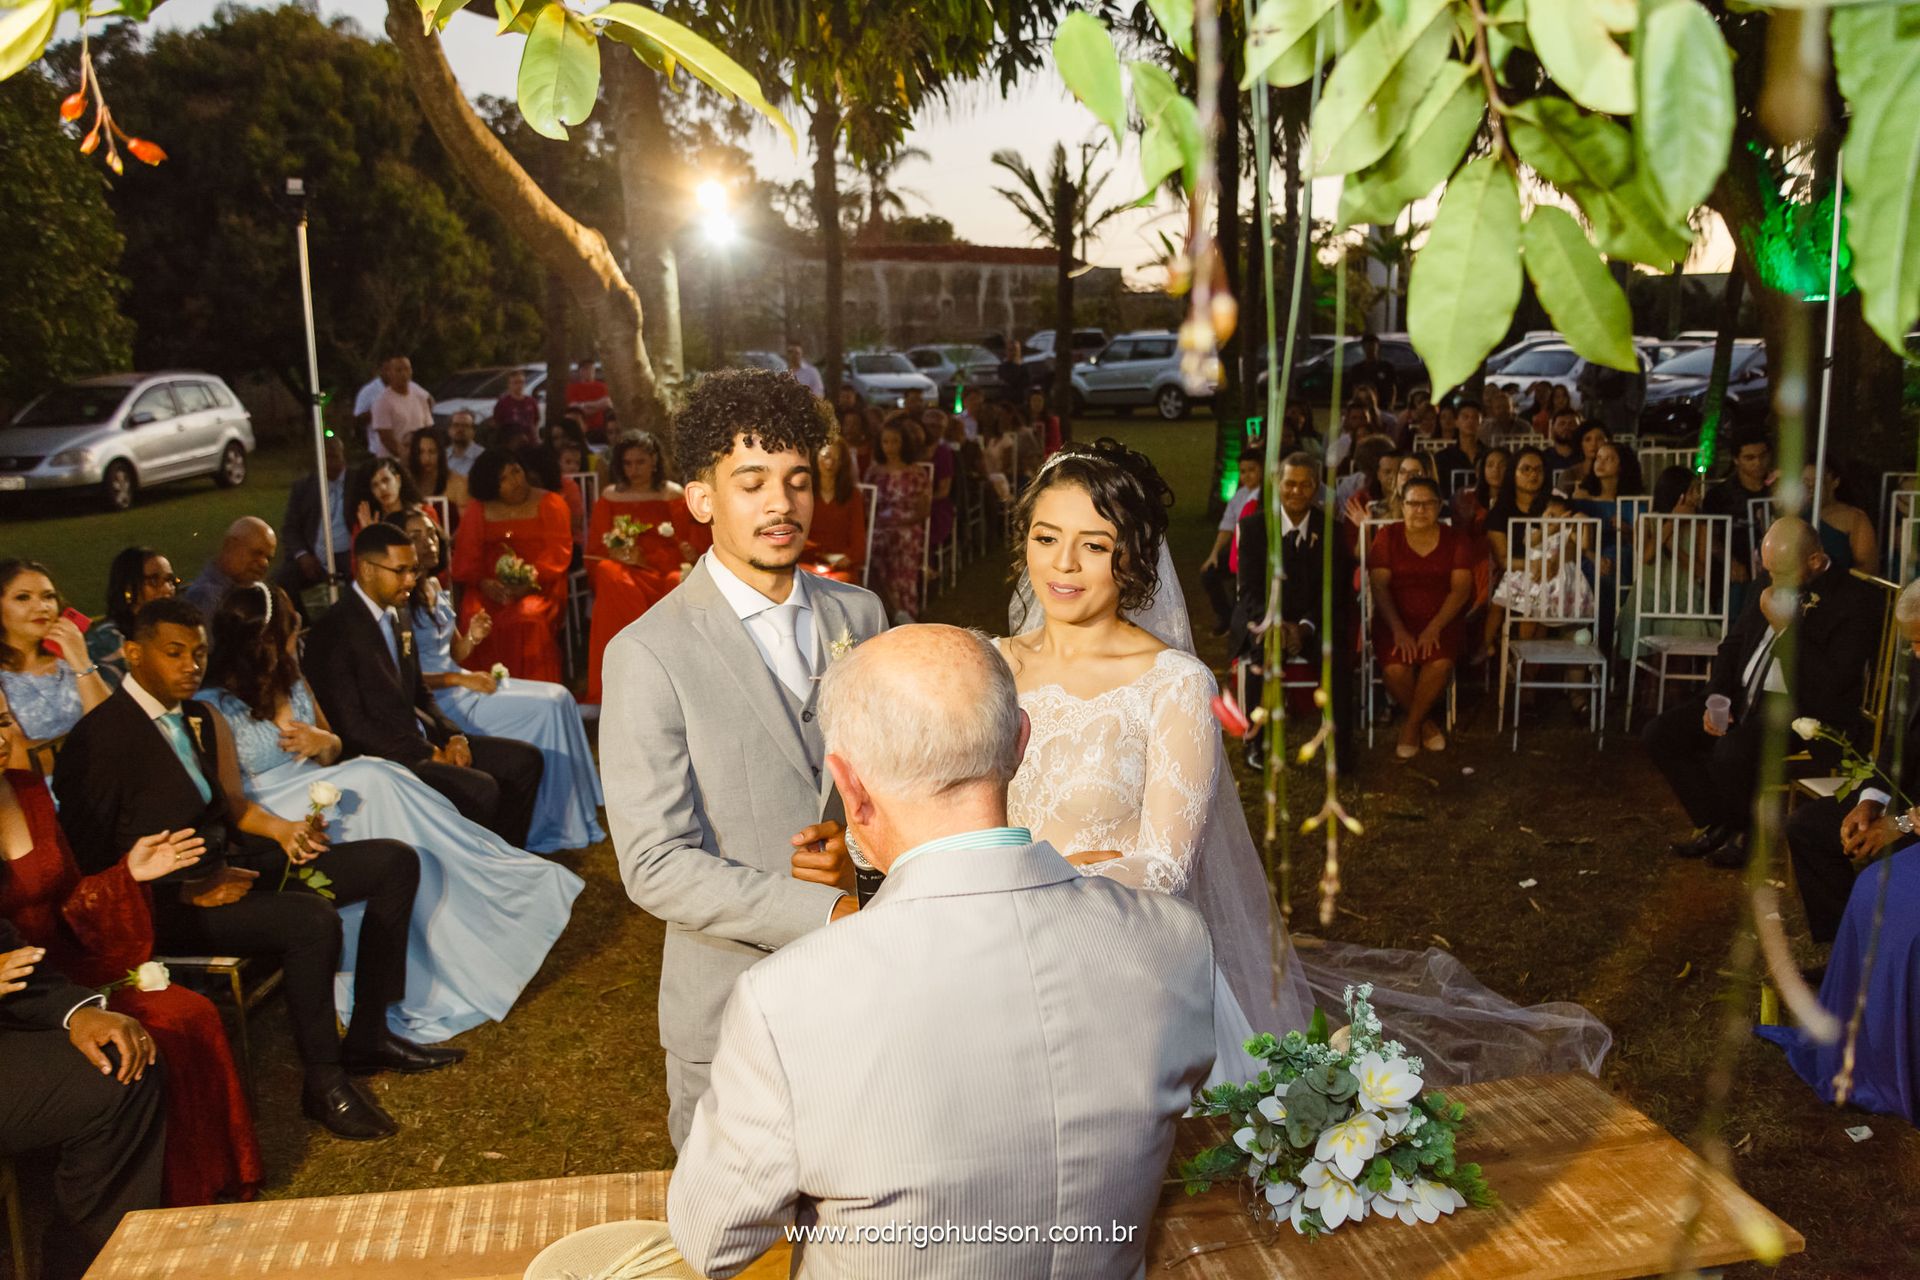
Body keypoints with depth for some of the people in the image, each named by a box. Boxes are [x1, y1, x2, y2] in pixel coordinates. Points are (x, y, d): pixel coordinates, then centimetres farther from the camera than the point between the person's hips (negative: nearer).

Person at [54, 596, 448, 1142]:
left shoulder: (197, 718, 11)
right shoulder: (98, 740, -14)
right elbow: (86, 866, -16)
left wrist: (281, 829, 3)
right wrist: (189, 890, -21)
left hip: (231, 865, 9)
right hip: (166, 902, -9)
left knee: (395, 861, 1)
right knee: (313, 918, -34)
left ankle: (368, 1036, 3)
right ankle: (324, 1081, -14)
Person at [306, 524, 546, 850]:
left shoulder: (397, 620, 13)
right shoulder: (334, 631, -14)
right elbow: (351, 727, -19)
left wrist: (453, 737, 1)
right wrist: (428, 753, -17)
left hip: (422, 741, 9)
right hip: (379, 757, -9)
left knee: (525, 760, 1)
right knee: (480, 789, -27)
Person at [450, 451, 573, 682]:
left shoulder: (551, 504, 8)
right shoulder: (476, 511, 15)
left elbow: (558, 552, -2)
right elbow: (465, 557, 8)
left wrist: (531, 580, -18)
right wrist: (484, 583, -13)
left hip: (538, 587, -2)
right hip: (491, 589, 2)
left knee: (528, 619, -33)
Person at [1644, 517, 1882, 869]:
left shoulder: (1855, 600, -12)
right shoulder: (1771, 588, 9)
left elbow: (1831, 682, -21)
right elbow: (1731, 645, 18)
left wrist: (1785, 626, -19)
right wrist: (1716, 700, 2)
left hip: (1802, 709, -8)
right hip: (1743, 698, 8)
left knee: (1732, 752, -34)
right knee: (1661, 733, -8)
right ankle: (1714, 825, 10)